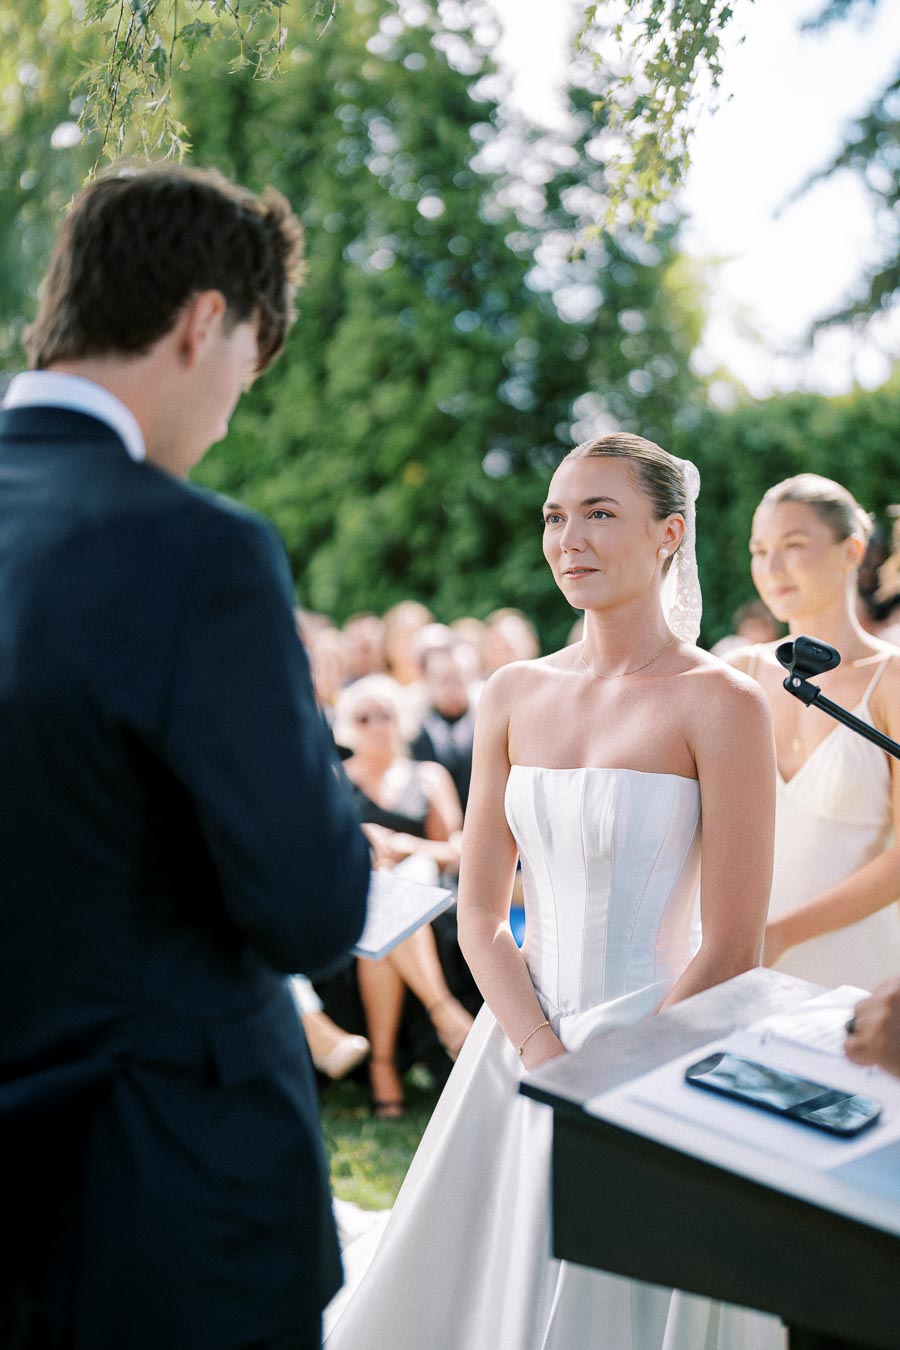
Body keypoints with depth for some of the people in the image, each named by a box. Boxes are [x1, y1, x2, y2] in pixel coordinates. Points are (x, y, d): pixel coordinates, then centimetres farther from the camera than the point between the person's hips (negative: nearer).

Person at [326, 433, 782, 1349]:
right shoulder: (513, 696, 4)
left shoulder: (720, 704, -10)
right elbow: (479, 911, 3)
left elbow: (732, 949, -11)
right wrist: (547, 1059, -9)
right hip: (518, 1045, 5)